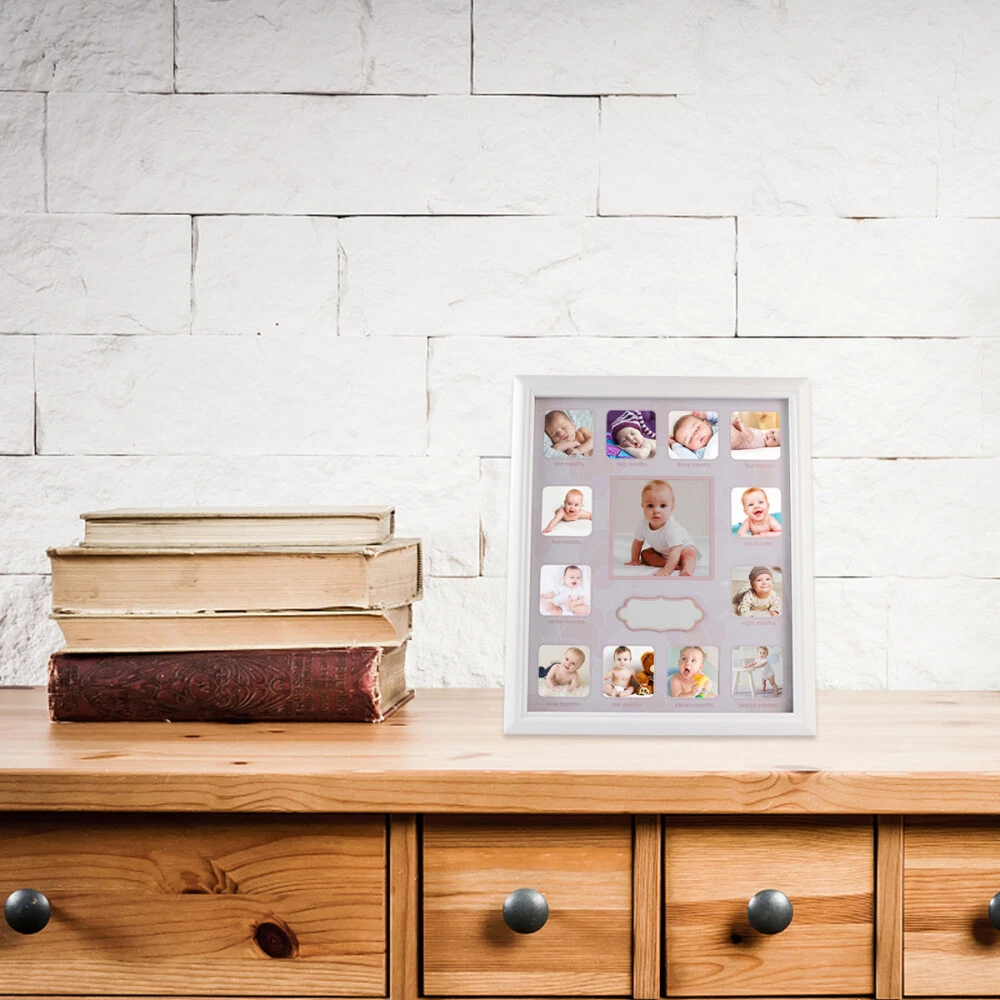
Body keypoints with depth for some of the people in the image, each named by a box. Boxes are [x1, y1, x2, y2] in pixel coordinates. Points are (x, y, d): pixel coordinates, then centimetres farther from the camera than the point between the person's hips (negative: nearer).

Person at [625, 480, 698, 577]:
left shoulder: (671, 528, -42)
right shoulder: (643, 524, -24)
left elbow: (675, 551, -46)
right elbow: (637, 542, -5)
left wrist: (667, 570, -55)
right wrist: (635, 560, -1)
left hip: (682, 546, -7)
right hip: (660, 550, 7)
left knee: (689, 554, -33)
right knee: (645, 554, -11)